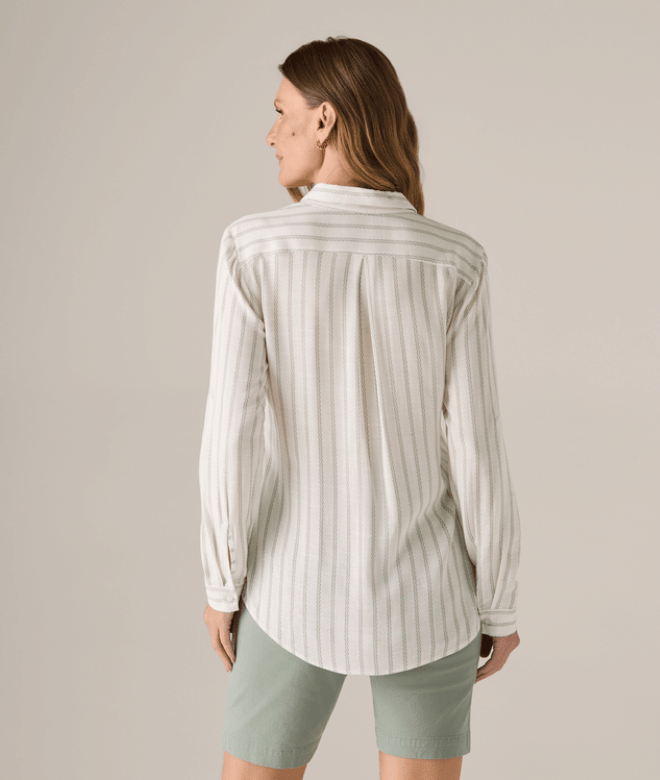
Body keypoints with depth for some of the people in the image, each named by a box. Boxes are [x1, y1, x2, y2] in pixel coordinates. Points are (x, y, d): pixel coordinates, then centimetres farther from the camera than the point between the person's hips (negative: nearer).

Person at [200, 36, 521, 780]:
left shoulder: (253, 249, -14)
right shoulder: (454, 264, -11)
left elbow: (230, 436, -14)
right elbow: (475, 450, -10)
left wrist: (222, 580, 2)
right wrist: (500, 605, 3)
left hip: (302, 588, -1)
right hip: (425, 590, 1)